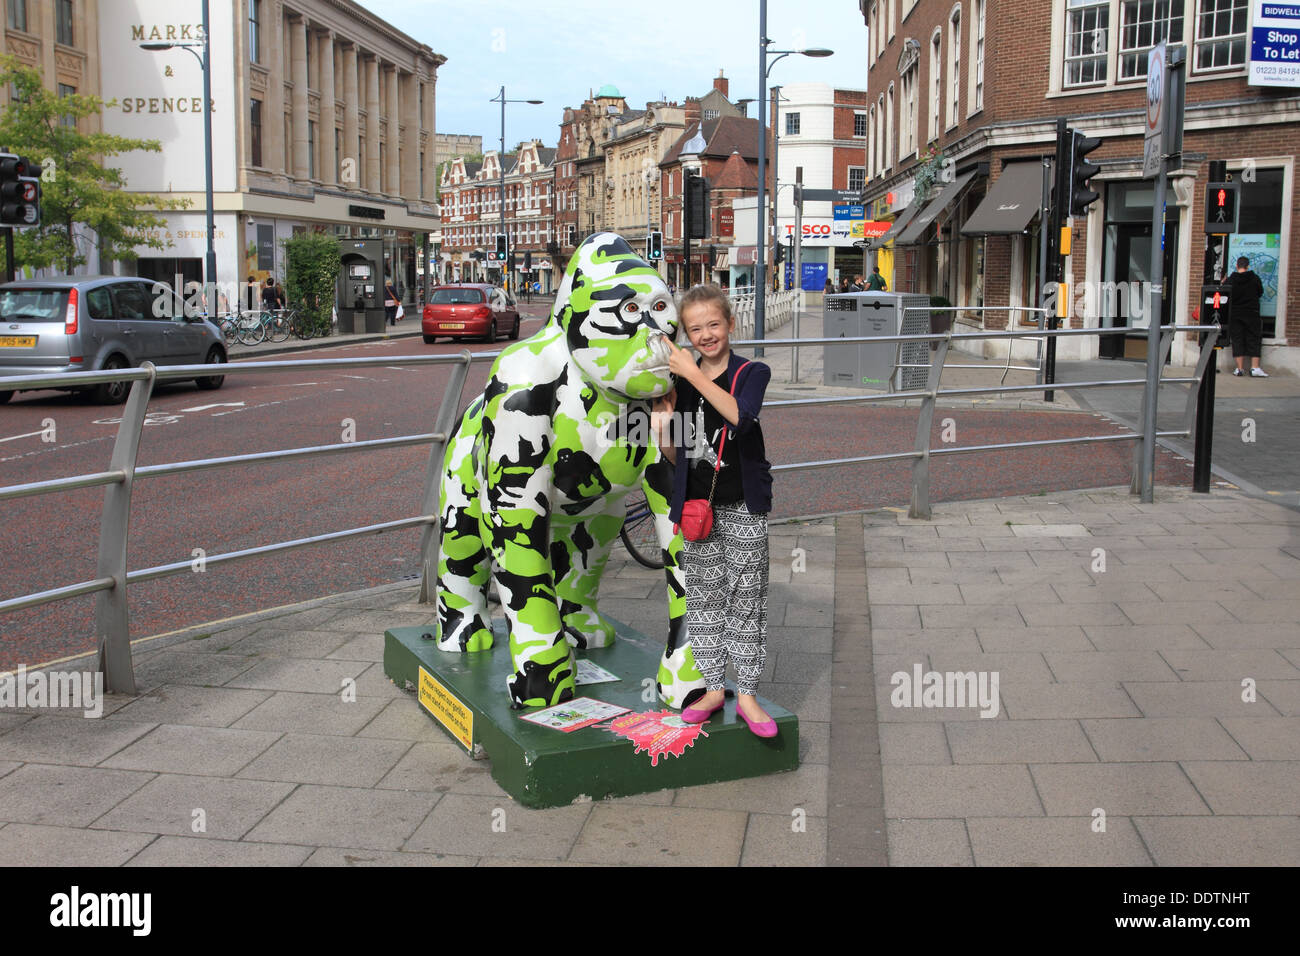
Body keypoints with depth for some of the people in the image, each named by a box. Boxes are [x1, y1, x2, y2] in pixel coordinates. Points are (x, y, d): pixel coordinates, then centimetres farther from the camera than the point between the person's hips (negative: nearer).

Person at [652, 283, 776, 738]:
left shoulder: (752, 373, -4)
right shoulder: (680, 382, 4)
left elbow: (740, 416, -27)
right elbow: (676, 456, 8)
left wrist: (694, 374, -28)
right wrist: (662, 427, -11)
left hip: (742, 505, -3)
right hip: (697, 504, 3)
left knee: (746, 598, 3)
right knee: (703, 598, 9)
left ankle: (747, 694, 12)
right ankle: (713, 688, 21)